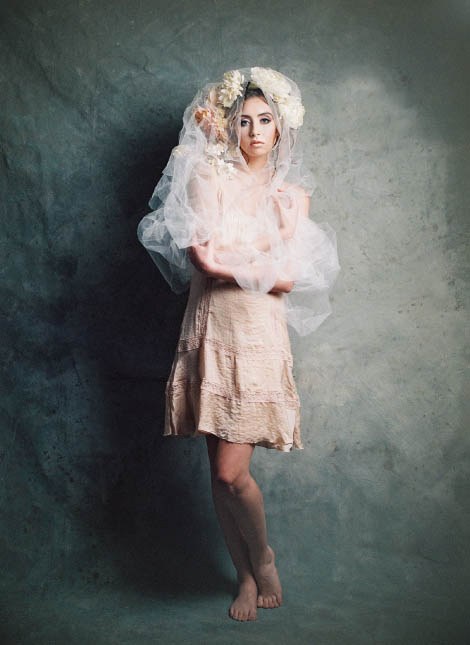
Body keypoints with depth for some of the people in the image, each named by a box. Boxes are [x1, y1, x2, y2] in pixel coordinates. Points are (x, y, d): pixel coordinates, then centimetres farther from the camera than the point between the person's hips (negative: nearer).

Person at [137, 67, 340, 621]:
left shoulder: (292, 192, 8)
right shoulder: (208, 176, 5)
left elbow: (288, 280, -4)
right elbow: (199, 253, -10)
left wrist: (227, 263, -10)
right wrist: (262, 264, -8)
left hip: (258, 335, -1)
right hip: (209, 330, 1)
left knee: (231, 472, -7)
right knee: (219, 472, 7)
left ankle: (263, 562, 22)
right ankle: (247, 575, 27)